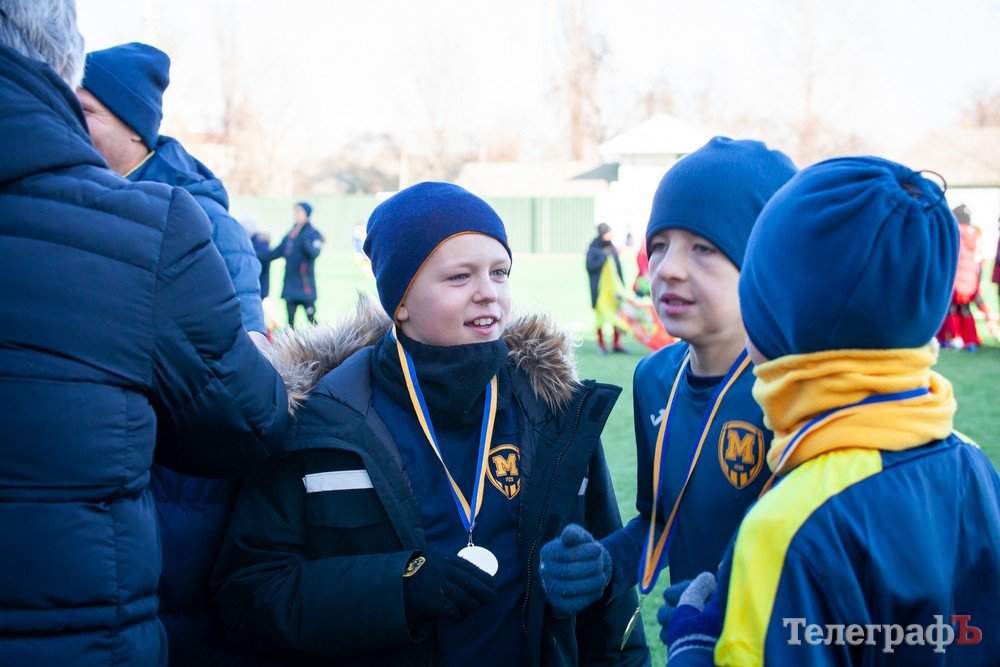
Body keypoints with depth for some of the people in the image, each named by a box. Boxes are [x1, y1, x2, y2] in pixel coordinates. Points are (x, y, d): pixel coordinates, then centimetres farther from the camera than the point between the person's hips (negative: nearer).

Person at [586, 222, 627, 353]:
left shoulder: (612, 248, 10)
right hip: (600, 287, -5)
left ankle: (616, 343, 7)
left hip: (614, 285, 5)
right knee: (600, 314, 1)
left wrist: (621, 284, 12)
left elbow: (618, 267, 15)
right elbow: (590, 266, -15)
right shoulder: (593, 249, -5)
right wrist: (604, 257, -15)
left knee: (618, 313, -1)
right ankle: (600, 344, 9)